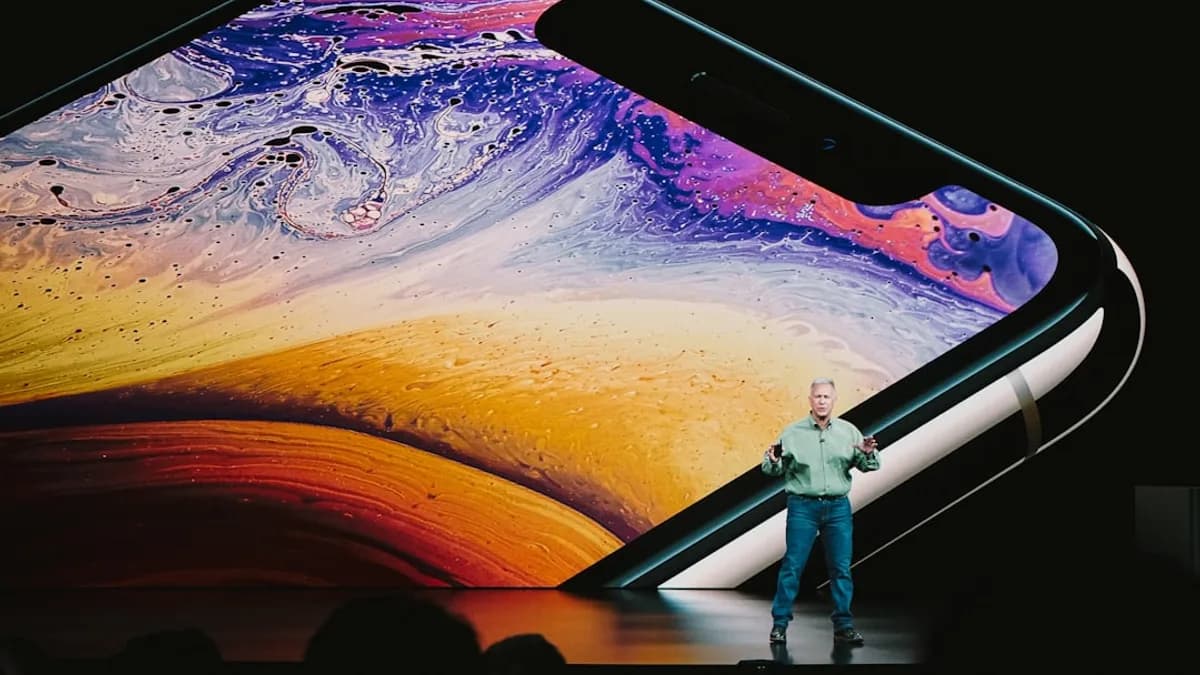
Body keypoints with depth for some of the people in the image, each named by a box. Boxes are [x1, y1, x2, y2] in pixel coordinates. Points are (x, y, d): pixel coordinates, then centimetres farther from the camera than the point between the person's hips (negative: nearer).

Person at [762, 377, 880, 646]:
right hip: (803, 505, -2)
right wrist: (772, 460, -22)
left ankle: (843, 626, 10)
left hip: (838, 506, 2)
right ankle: (780, 623, 2)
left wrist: (869, 454, -16)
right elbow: (773, 470, 1)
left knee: (841, 568, 4)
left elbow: (869, 466, 6)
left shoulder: (848, 432, 6)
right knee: (792, 565, -4)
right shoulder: (792, 432, 1)